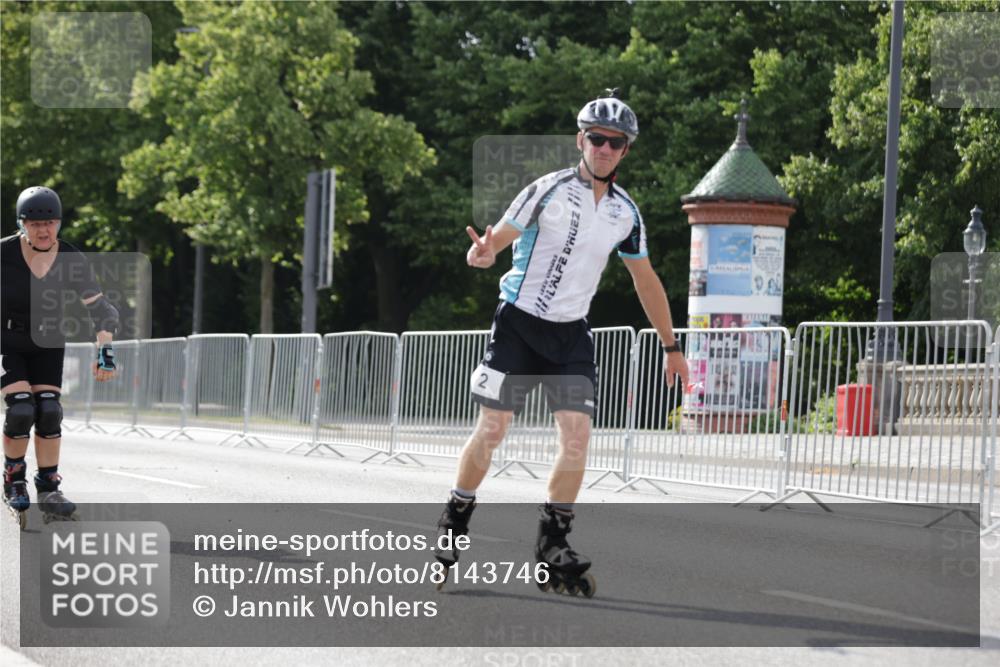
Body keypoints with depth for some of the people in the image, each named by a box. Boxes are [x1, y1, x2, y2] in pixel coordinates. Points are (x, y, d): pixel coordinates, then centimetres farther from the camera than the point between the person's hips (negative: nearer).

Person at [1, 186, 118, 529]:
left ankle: (48, 488, 1)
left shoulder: (72, 262, -12)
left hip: (47, 345, 3)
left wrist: (105, 351, -21)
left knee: (49, 411, -11)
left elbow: (100, 309, -8)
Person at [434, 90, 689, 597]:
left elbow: (646, 281, 16)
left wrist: (670, 346, 18)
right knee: (492, 430, -5)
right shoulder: (549, 191, -9)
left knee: (577, 435, -10)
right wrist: (484, 254, -38)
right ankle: (453, 522, 15)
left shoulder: (626, 213, 5)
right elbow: (498, 240, -13)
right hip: (519, 322, -4)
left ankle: (553, 545, -1)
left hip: (570, 334, 4)